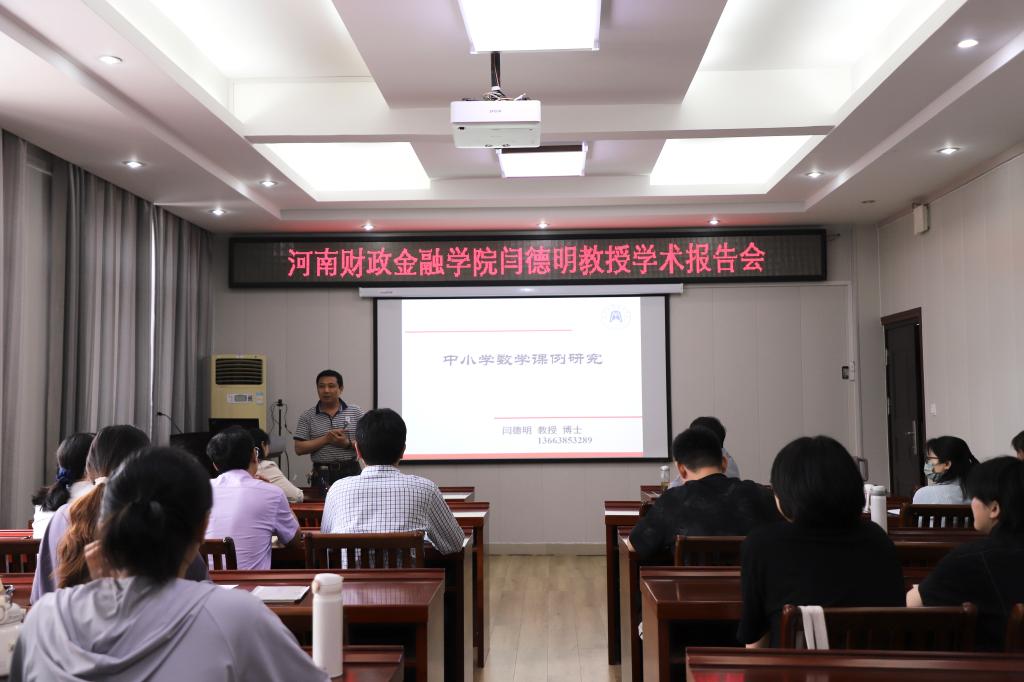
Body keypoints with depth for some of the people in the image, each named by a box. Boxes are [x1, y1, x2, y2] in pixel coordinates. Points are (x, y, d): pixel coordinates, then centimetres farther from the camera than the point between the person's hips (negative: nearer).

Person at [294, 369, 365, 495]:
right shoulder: (307, 416, 3)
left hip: (351, 472, 0)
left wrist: (347, 443, -15)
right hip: (322, 475, 0)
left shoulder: (355, 412, 4)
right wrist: (325, 439, -12)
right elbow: (299, 449, -2)